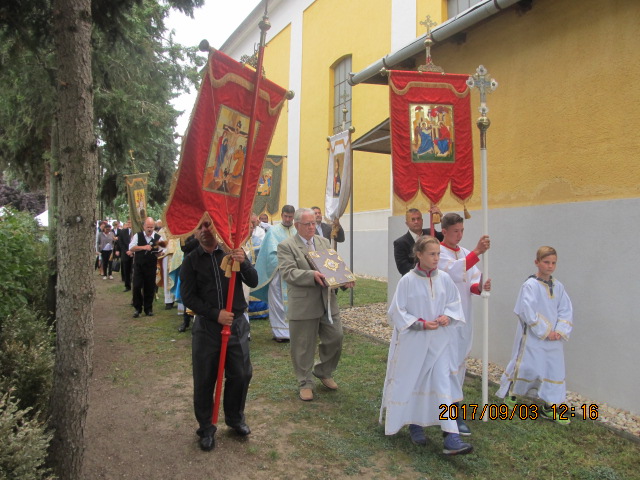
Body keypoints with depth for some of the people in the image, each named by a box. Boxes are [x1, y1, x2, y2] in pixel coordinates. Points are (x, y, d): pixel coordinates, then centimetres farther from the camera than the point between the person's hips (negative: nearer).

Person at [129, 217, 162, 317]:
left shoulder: (158, 237, 1)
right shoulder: (137, 236, 1)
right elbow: (131, 248, -5)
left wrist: (159, 253, -22)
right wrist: (143, 247, -18)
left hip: (151, 267, 0)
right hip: (138, 265, 0)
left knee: (150, 288, 6)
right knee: (136, 287, -3)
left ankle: (148, 309, 19)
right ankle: (137, 308, 13)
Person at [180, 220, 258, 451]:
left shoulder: (233, 252, 2)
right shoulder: (191, 261, -1)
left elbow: (253, 282, -3)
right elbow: (188, 297, -5)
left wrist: (243, 263, -23)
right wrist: (216, 314, -16)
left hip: (236, 323, 1)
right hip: (206, 326, -1)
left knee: (241, 374, 8)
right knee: (204, 380, 6)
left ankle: (235, 418, 32)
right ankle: (206, 428, 25)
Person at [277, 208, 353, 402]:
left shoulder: (324, 242, 12)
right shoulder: (286, 246, -6)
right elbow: (288, 273, -18)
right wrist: (312, 275, -30)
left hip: (328, 302, 5)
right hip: (303, 305, -5)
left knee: (335, 339, 9)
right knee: (303, 347, 6)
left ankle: (324, 372, 34)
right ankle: (305, 383, 25)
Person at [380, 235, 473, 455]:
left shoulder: (444, 278, -1)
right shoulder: (407, 281, -11)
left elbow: (454, 303, 10)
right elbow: (397, 312, -7)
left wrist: (448, 316, -10)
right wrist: (420, 324, -16)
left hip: (439, 341, 2)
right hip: (413, 343, -2)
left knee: (443, 385, -3)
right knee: (411, 384, 10)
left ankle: (451, 437, 0)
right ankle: (414, 425, 33)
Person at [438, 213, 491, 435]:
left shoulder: (465, 253, 13)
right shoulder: (438, 252, -10)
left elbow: (471, 282, 6)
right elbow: (453, 271, -29)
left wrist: (480, 287, -17)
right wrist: (477, 252, -37)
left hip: (464, 314, 8)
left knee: (460, 359, 14)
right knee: (450, 360, -7)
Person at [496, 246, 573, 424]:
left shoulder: (558, 286, 5)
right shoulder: (530, 285, -13)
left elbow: (566, 311, 4)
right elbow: (528, 312, -18)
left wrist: (560, 331, -9)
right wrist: (545, 331, -16)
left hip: (554, 339, 6)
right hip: (532, 337, -6)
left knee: (554, 369, 8)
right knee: (526, 366, 2)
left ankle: (549, 407, 21)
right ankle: (509, 393, 27)